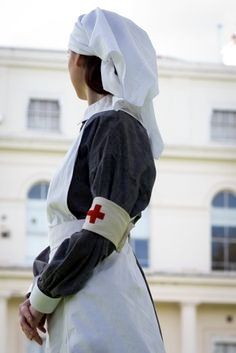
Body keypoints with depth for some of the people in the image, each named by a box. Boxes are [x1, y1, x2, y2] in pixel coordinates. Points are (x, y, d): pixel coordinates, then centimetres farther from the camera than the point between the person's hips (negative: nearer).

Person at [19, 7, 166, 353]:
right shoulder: (97, 127, 18)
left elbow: (99, 236, -18)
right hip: (77, 307, 8)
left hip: (101, 303, -8)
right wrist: (35, 295, 4)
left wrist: (42, 298, -7)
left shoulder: (114, 126, -9)